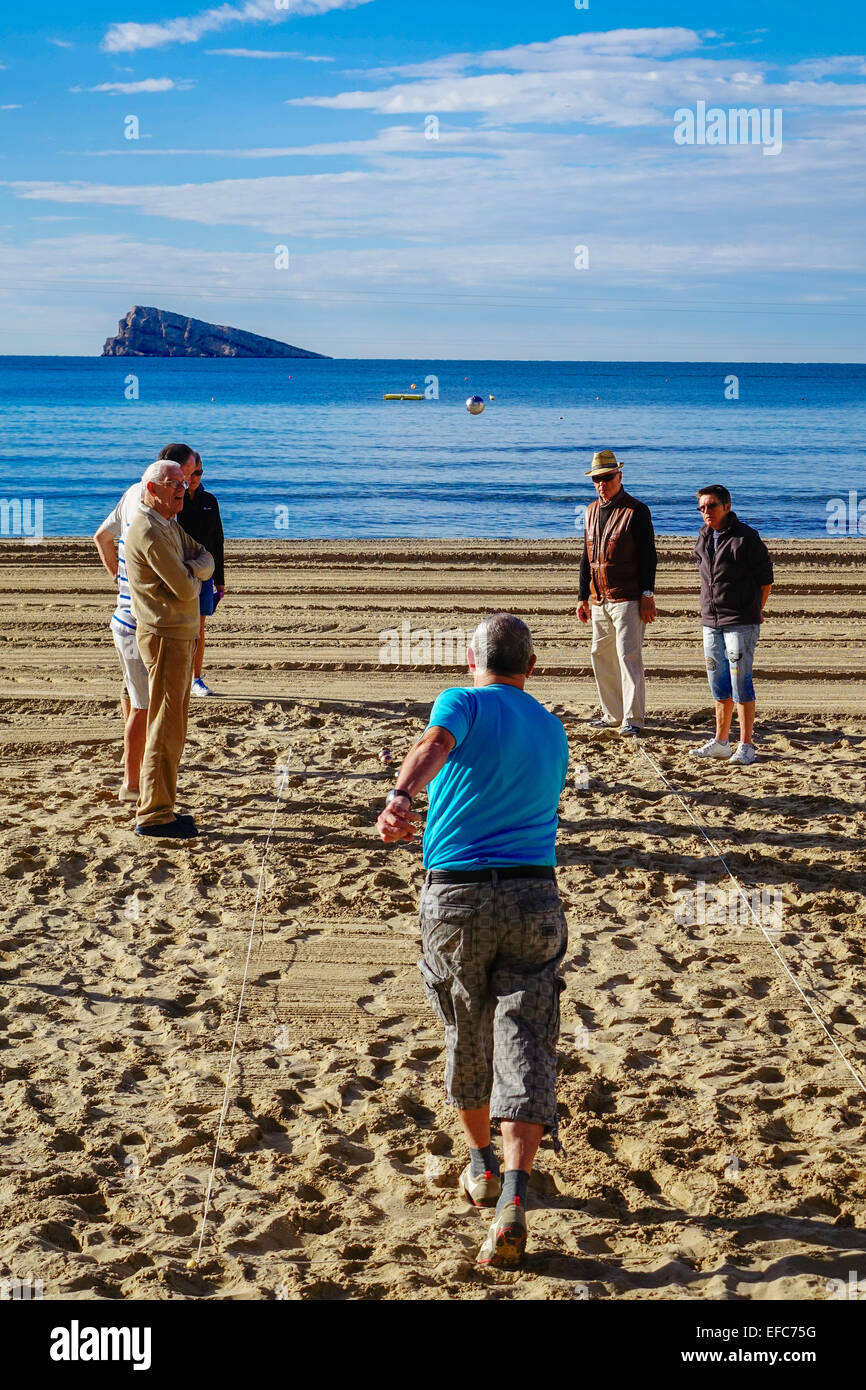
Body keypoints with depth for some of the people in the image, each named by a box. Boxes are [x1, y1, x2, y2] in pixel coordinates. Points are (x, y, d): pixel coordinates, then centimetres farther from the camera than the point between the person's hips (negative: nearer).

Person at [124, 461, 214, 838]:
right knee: (165, 728, -8)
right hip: (165, 637, -10)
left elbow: (206, 560, 9)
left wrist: (190, 569, -12)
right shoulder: (149, 531, -18)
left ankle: (160, 808, 21)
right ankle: (153, 814, -3)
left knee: (173, 727, 14)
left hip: (180, 635, 10)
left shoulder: (170, 526, 16)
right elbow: (185, 589, -21)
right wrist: (194, 578, 1)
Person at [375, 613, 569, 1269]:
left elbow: (434, 746, -22)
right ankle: (512, 1198, -19)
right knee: (526, 1047, -2)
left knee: (467, 1038, 18)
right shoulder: (553, 731, 18)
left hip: (453, 900, -2)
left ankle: (482, 1166, 36)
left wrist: (400, 797, -41)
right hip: (533, 899, 2)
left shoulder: (464, 702, 3)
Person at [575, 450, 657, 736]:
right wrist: (583, 596, 15)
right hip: (600, 600, 7)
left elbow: (648, 555, -8)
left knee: (628, 655, -10)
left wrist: (647, 595, -14)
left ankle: (633, 719, -7)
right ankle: (613, 715, 18)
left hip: (628, 599, -7)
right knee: (601, 656, 9)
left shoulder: (636, 511, -6)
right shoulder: (591, 511, 15)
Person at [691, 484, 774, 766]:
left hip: (741, 623, -7)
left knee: (741, 683, -6)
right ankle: (721, 741, 22)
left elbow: (766, 578, -5)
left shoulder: (745, 537, -10)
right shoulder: (703, 536, 10)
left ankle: (746, 745, 0)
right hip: (710, 623, 7)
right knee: (719, 685, 13)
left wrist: (755, 611, 2)